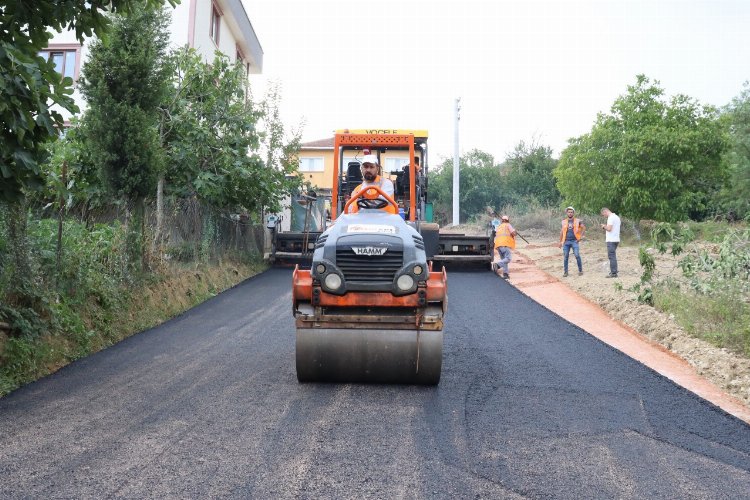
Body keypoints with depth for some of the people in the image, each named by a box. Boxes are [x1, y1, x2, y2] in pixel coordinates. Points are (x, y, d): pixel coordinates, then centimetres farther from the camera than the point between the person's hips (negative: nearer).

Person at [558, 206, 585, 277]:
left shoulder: (577, 221, 3)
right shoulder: (564, 221, 9)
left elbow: (583, 228, 11)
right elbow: (562, 231, 15)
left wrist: (581, 236, 1)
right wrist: (560, 242, 14)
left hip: (574, 241, -2)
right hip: (566, 242, 2)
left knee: (577, 255, -9)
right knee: (565, 257, 2)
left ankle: (580, 270, 5)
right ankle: (565, 272, 10)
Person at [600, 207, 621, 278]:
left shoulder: (611, 217, -14)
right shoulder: (616, 217, 17)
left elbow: (609, 229, -21)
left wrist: (604, 226, -4)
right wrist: (605, 227, 14)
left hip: (611, 240, -10)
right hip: (616, 239, 10)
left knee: (612, 256, -8)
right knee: (613, 256, 16)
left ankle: (613, 273, -8)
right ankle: (614, 272, 20)